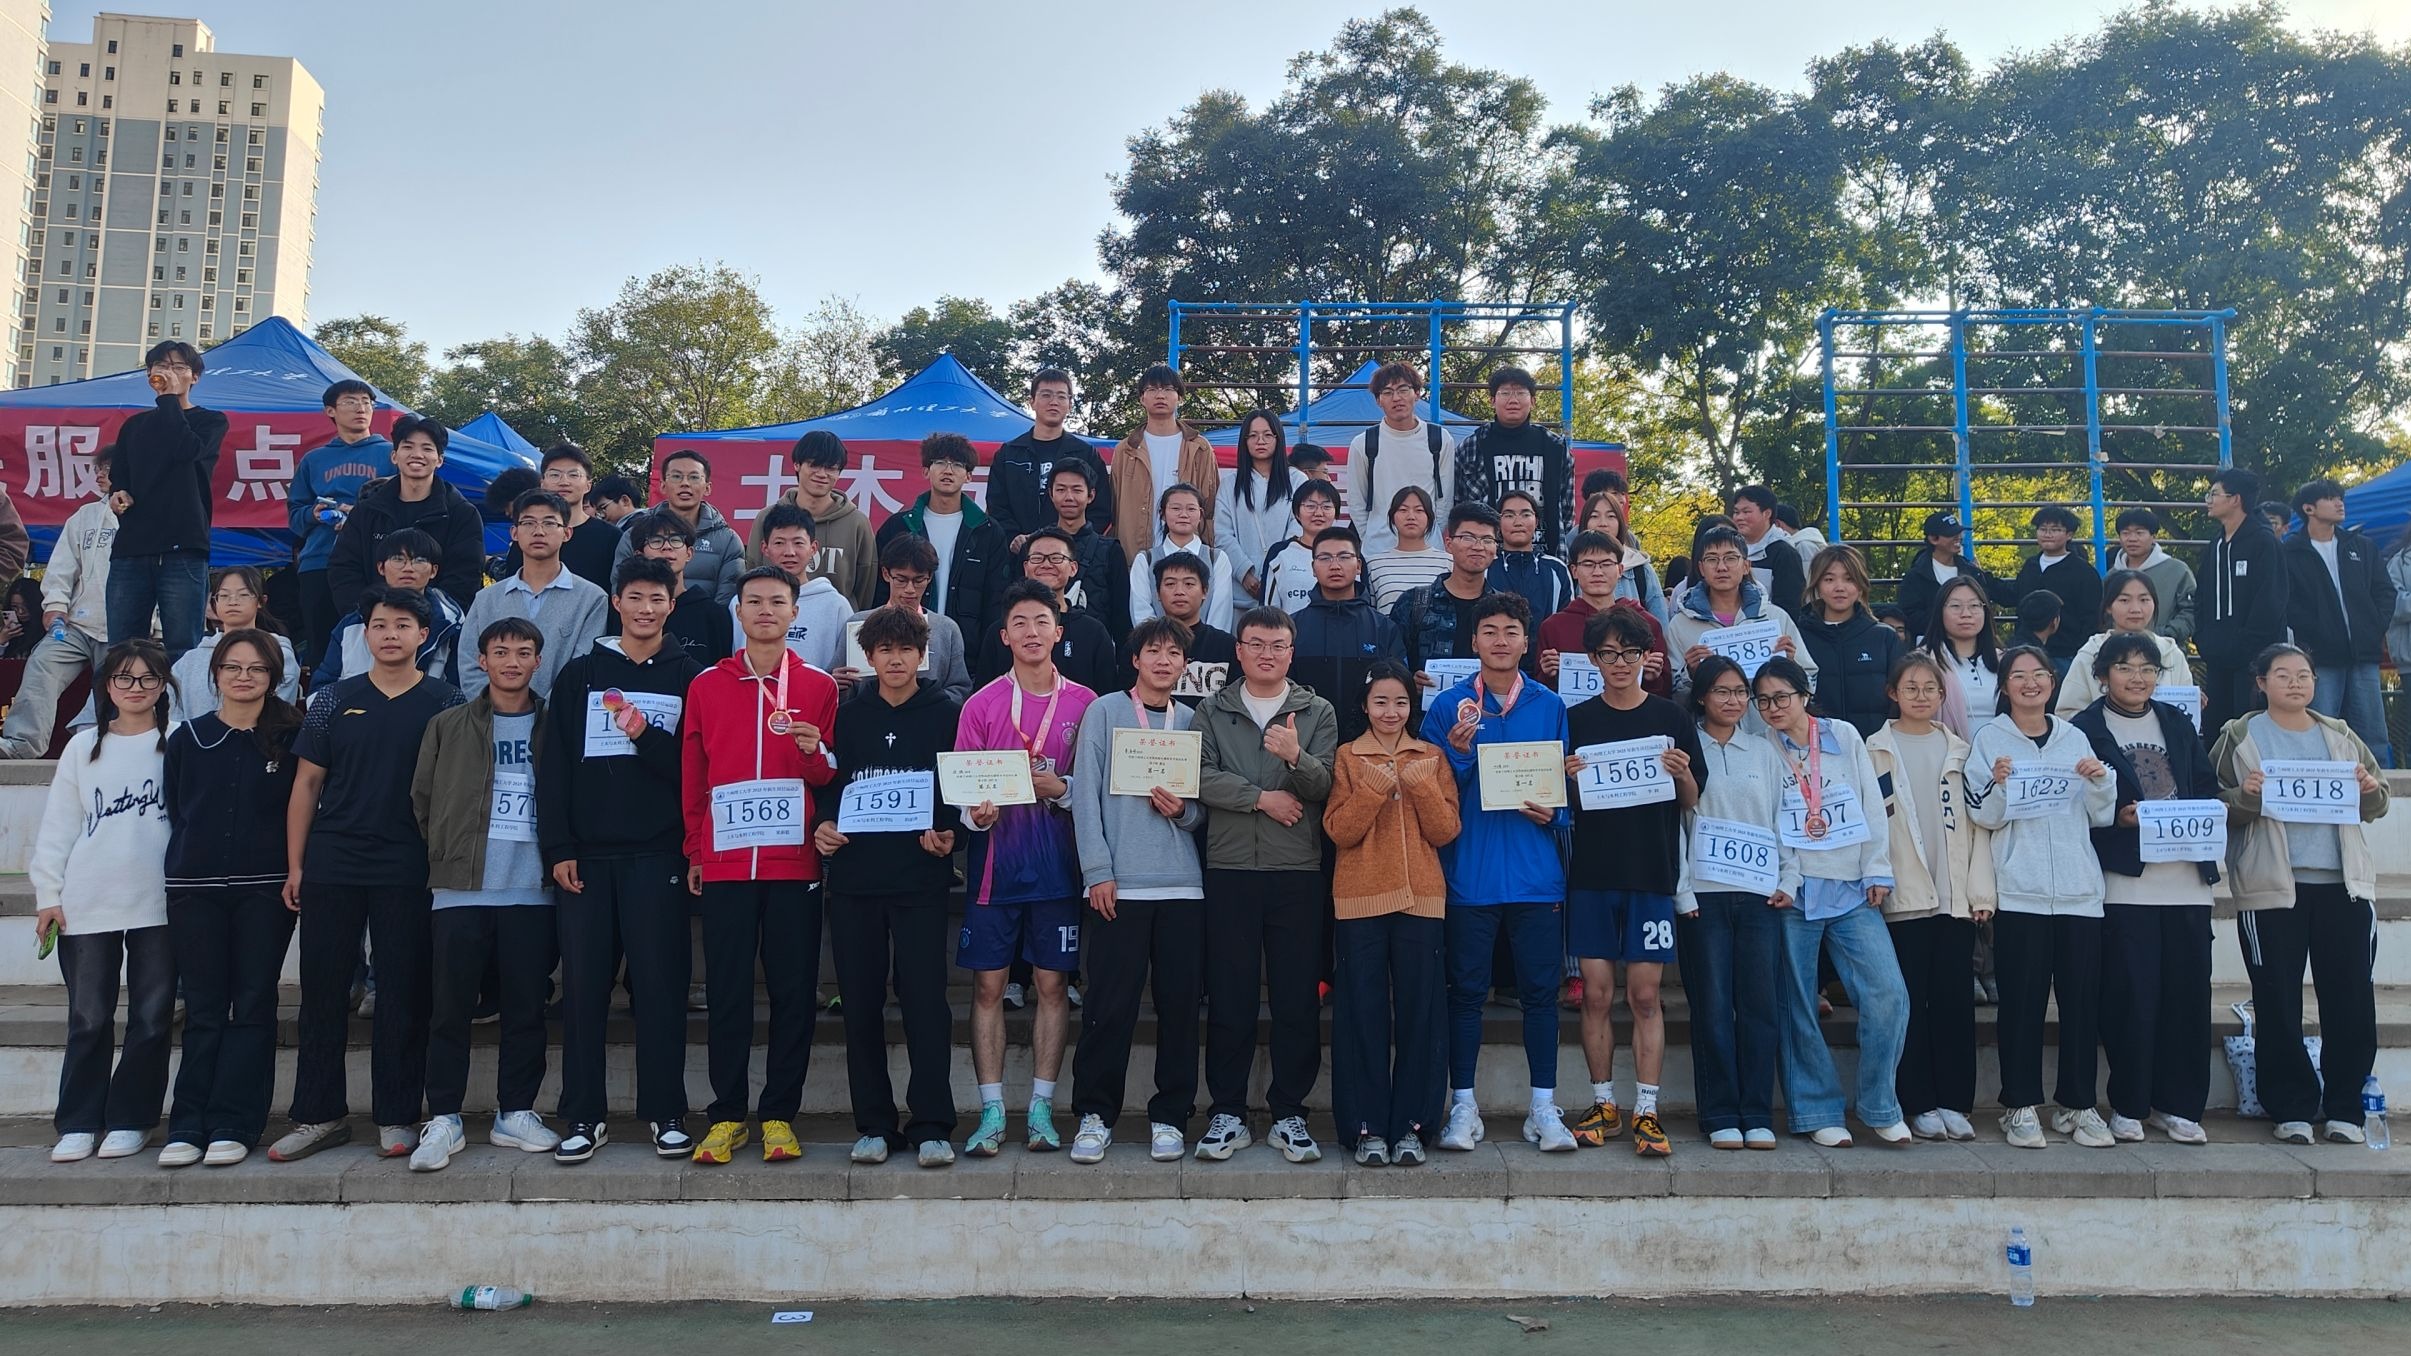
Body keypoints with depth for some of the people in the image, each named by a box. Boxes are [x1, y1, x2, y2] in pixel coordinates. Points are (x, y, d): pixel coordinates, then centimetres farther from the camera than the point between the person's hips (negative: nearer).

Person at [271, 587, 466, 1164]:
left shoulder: (445, 702, 3)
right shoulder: (334, 700, 8)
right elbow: (307, 784, 8)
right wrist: (295, 866, 3)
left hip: (407, 872, -2)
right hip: (332, 867, 2)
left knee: (403, 992, 3)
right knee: (322, 990, 6)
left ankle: (397, 1118, 12)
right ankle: (319, 1115, 17)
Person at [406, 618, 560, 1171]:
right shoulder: (448, 727, 8)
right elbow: (422, 800, 9)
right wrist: (446, 856, 7)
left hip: (532, 891, 0)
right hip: (460, 891, 0)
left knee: (526, 1007, 5)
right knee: (451, 1007, 2)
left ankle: (515, 1114, 16)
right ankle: (443, 1119, 11)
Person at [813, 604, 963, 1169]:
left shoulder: (947, 714, 4)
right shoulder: (847, 715, 10)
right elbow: (827, 783, 13)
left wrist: (947, 831, -12)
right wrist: (822, 825, -5)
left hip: (920, 876, -2)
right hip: (853, 875, 3)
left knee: (924, 998, -6)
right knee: (860, 1003, 5)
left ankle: (931, 1127, 1)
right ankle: (874, 1125, 15)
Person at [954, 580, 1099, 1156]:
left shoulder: (1083, 703, 4)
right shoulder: (981, 704, 4)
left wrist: (1058, 788, -13)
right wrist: (977, 815, -17)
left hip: (1056, 864, 0)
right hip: (995, 863, 0)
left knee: (1052, 983, 3)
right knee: (987, 985, 0)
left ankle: (1042, 1110, 13)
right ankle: (992, 1114, 8)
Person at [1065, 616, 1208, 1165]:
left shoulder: (1193, 722, 14)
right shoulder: (1104, 711, 4)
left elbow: (1207, 806, 16)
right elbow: (1087, 794, -2)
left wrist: (1184, 810, -7)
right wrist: (1098, 870, -10)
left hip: (1182, 884, 3)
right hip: (1118, 883, -3)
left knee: (1180, 1002, 4)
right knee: (1110, 1005, -2)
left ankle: (1170, 1117, 14)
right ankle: (1095, 1115, 10)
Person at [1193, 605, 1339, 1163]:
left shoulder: (1317, 713, 10)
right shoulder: (1212, 711, 10)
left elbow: (1324, 786, -3)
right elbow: (1200, 777, -4)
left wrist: (1296, 757, -22)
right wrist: (1261, 797, -9)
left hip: (1297, 871, 0)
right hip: (1229, 869, 0)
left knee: (1297, 999, 2)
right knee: (1229, 997, 3)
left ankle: (1290, 1113, 13)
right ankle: (1228, 1112, 13)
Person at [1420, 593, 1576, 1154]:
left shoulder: (1550, 706, 8)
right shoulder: (1449, 705, 2)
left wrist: (1554, 813, -7)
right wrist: (1458, 751, -17)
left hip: (1536, 873, 1)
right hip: (1470, 872, -1)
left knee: (1540, 991, 5)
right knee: (1466, 991, 5)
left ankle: (1544, 1108, 15)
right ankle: (1463, 1106, 14)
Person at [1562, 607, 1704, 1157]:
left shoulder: (1671, 719, 5)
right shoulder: (1577, 719, 6)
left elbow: (1692, 803, 8)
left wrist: (1683, 775, -12)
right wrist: (1567, 778, -11)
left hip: (1652, 873, -1)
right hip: (1591, 872, 1)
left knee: (1645, 995, -1)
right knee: (1596, 993, 3)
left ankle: (1647, 1112, 6)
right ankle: (1603, 1105, 15)